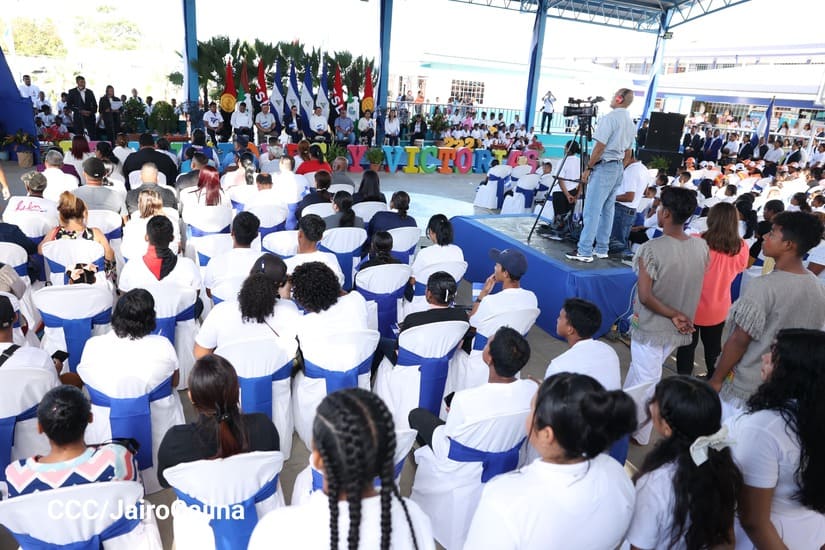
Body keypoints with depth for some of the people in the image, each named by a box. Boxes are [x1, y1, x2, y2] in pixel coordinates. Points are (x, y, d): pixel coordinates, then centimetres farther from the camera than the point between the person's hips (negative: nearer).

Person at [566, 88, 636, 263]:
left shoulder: (610, 118, -12)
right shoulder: (630, 122, 14)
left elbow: (599, 147, -17)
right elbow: (628, 152, 17)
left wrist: (588, 168, -10)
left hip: (604, 167, -9)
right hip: (618, 168, 9)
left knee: (592, 210, -9)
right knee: (607, 209, 12)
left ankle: (584, 251, -11)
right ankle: (601, 249, 16)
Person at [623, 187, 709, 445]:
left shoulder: (651, 249, -23)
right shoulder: (701, 247, -6)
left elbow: (645, 296, -23)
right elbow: (694, 287, 5)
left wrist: (673, 315, -13)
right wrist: (679, 314, 10)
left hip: (650, 327, -6)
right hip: (678, 329, 6)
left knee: (646, 380, 9)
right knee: (640, 370, 24)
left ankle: (640, 434, 25)